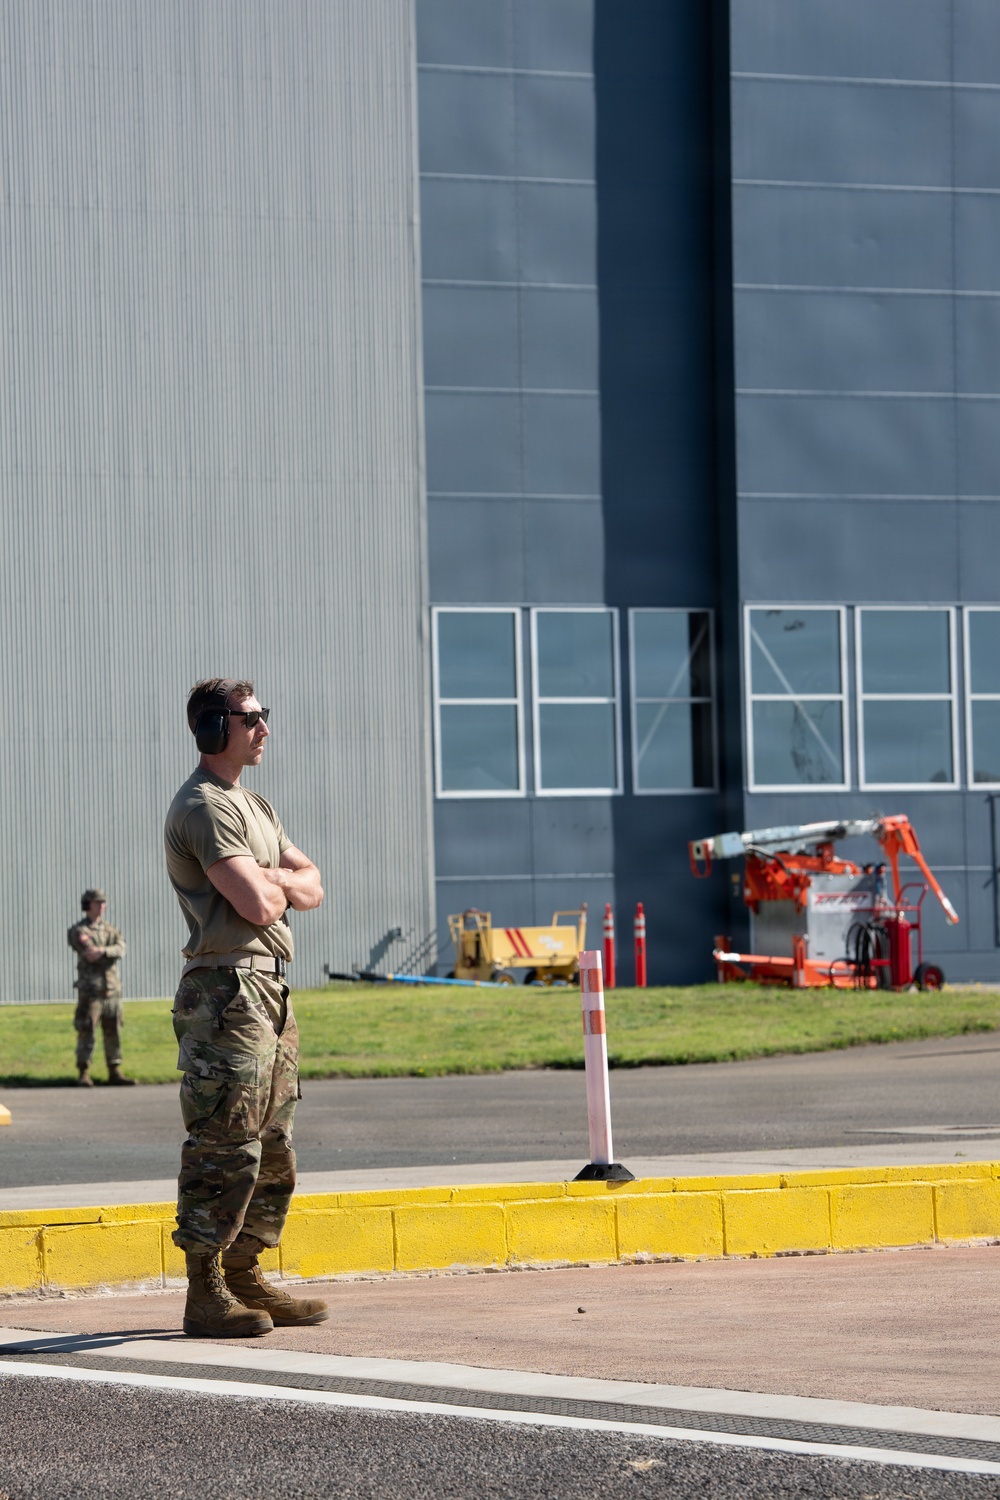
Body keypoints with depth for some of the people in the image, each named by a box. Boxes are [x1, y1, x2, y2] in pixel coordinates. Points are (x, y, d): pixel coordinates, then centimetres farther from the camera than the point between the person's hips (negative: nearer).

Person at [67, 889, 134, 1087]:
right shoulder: (78, 931, -2)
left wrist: (102, 952, -25)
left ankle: (114, 1073, 12)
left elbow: (120, 950, -8)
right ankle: (83, 1074, -4)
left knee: (113, 1033, 6)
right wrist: (110, 954, -8)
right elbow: (90, 955, -16)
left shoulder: (110, 930, 13)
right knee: (87, 1033, -7)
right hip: (90, 990, -5)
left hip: (112, 990, 5)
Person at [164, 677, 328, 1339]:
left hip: (269, 993, 10)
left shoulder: (255, 807, 21)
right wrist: (275, 885, 2)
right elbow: (257, 905, -20)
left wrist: (273, 879, -6)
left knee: (273, 1151, 13)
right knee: (225, 1151, -9)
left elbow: (311, 888, 14)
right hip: (228, 992, -10)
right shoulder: (204, 807, -11)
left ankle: (245, 1279, 20)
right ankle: (205, 1295, -6)